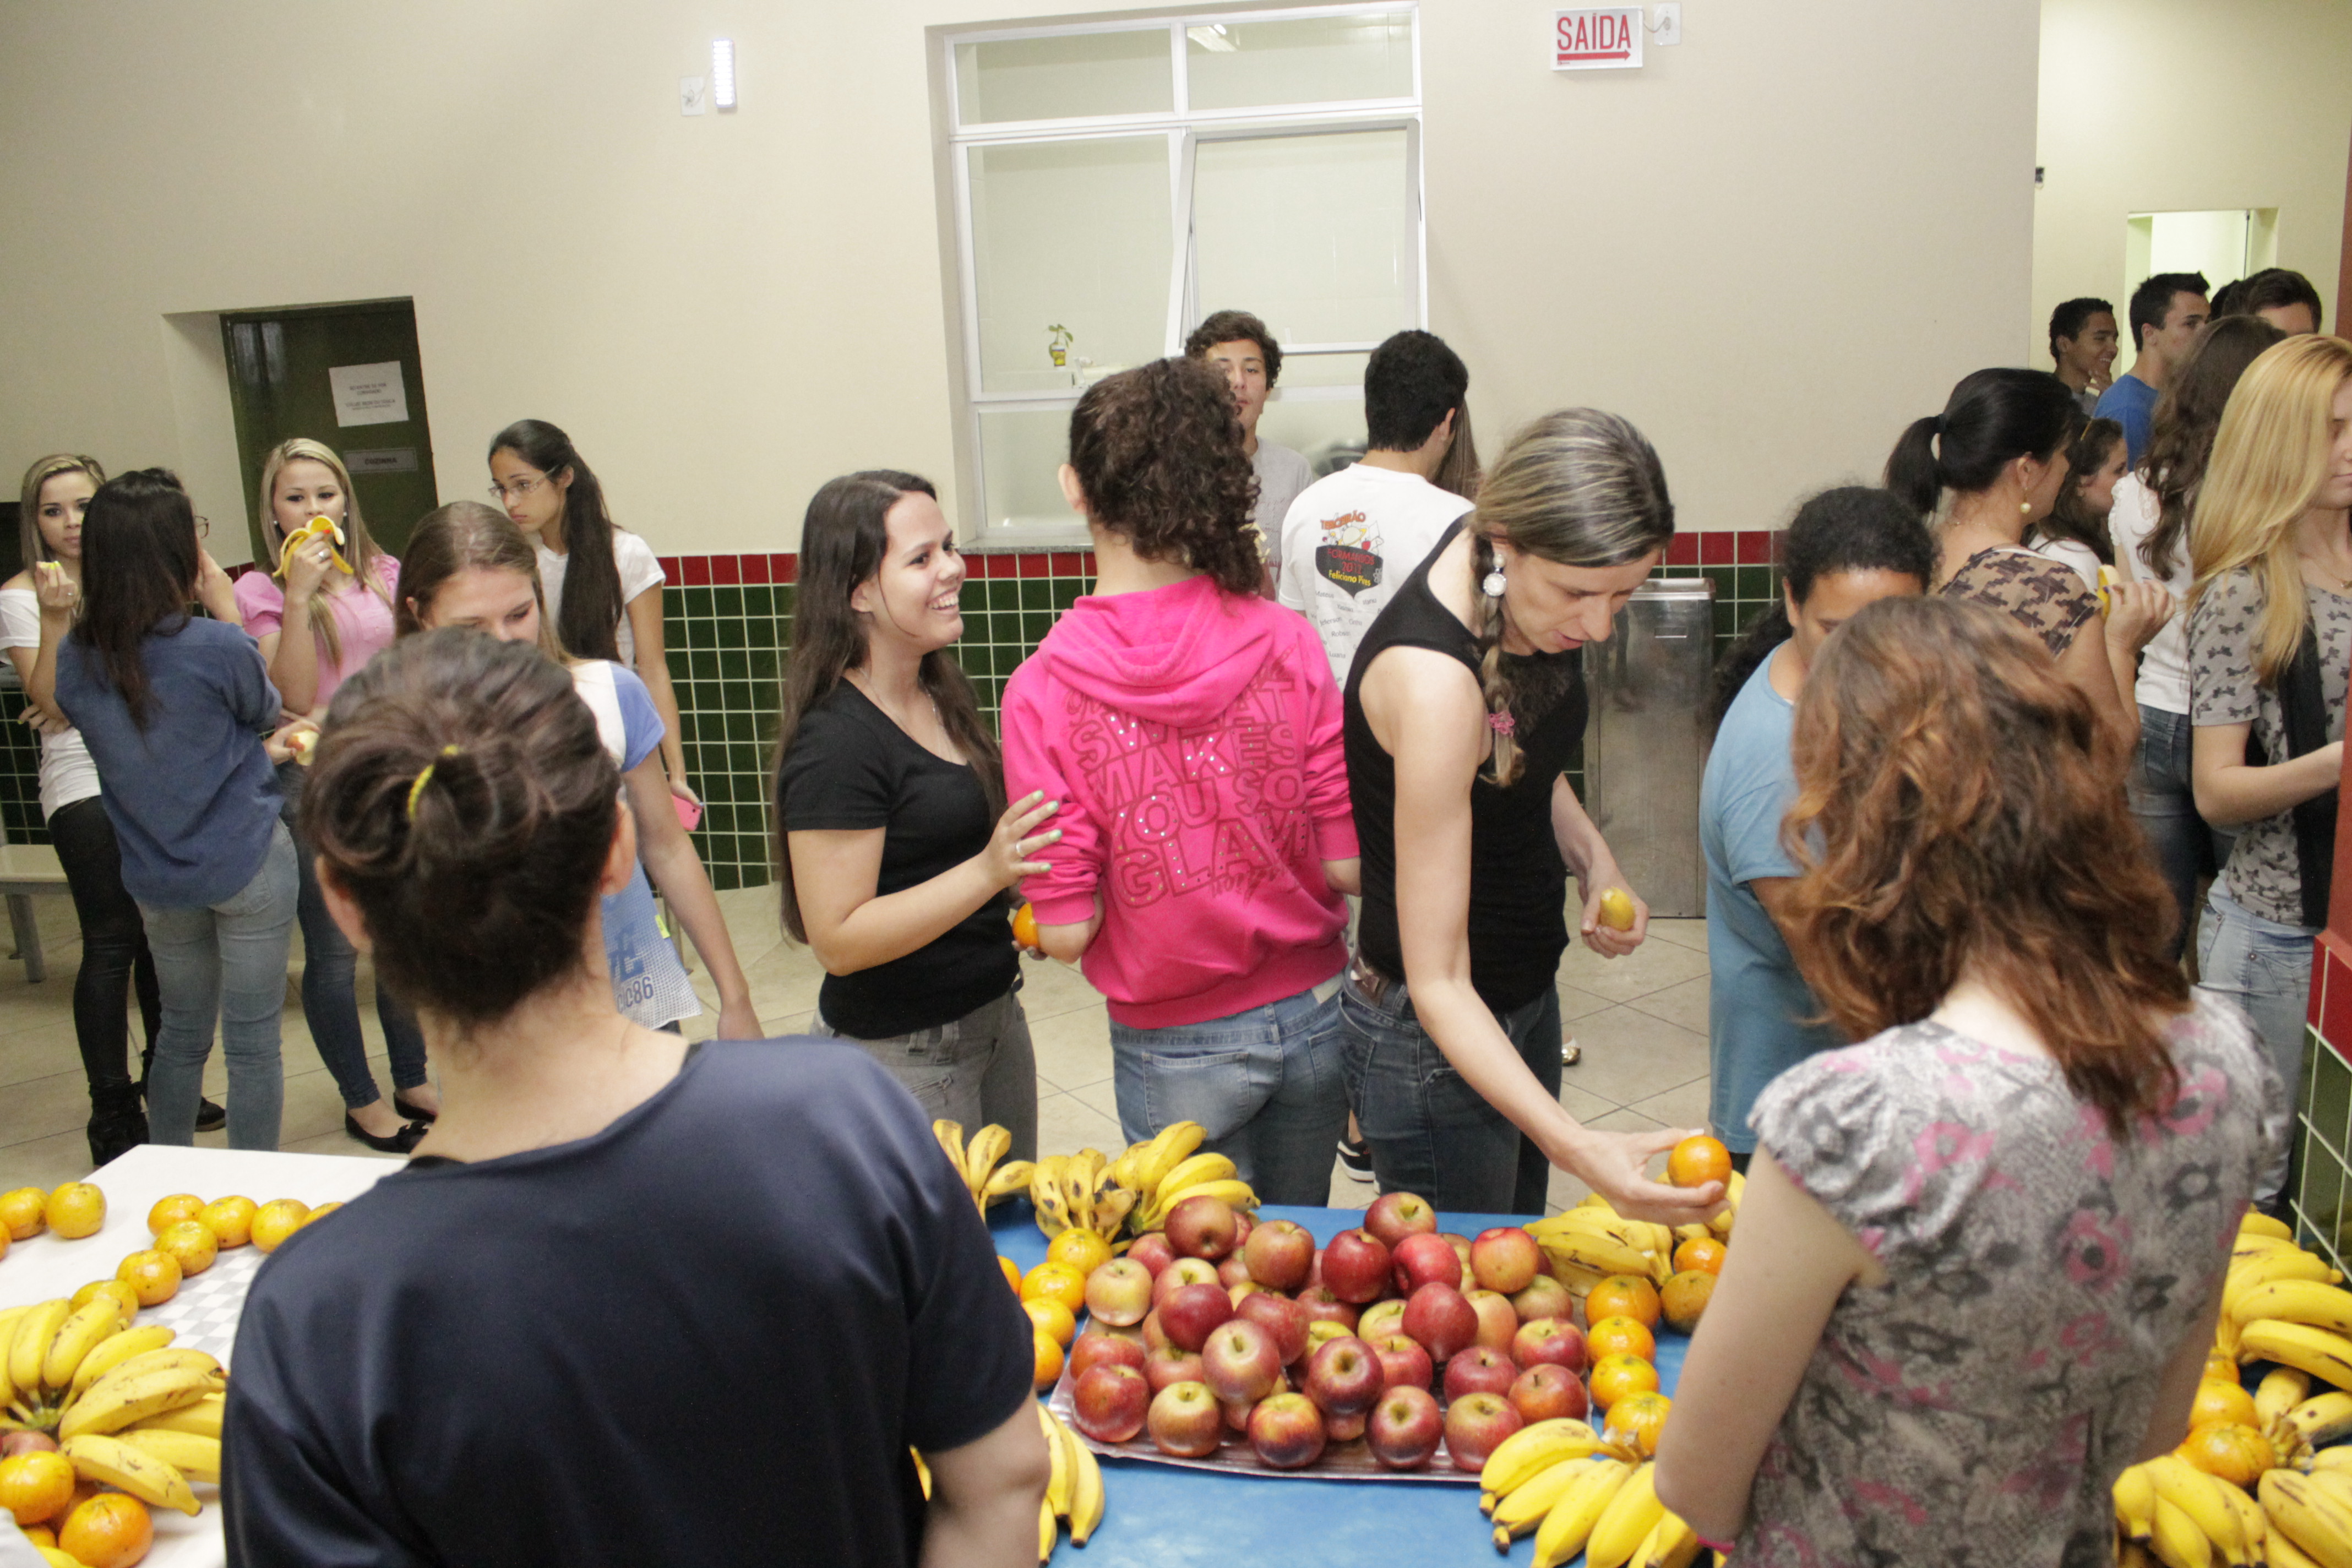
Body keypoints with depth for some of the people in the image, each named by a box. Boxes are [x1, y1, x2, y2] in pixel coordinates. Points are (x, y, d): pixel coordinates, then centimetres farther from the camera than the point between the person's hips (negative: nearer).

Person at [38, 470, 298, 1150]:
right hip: (247, 864, -5)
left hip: (157, 877, 5)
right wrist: (227, 610, -1)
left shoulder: (77, 657, -5)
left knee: (182, 1034, 21)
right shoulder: (216, 647, -20)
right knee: (252, 1044, 5)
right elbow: (264, 709, 0)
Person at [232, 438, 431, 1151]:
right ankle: (361, 1100, 18)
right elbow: (295, 696, -15)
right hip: (311, 782, -4)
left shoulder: (383, 576, 7)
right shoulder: (262, 590, -5)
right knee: (335, 952, 3)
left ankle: (412, 1082, 27)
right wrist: (299, 598, -21)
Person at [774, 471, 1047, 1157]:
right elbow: (839, 939, -23)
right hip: (900, 1052, -8)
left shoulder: (944, 696, 6)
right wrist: (988, 871, -30)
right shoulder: (834, 743, -21)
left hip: (996, 1016, 9)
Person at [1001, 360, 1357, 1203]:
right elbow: (1350, 864, -9)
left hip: (1177, 1047, -2)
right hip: (1315, 1017, 3)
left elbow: (1067, 931, -16)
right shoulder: (1286, 640, -11)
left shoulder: (1043, 690, -17)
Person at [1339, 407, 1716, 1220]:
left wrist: (1593, 858, -6)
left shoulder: (1530, 595, -10)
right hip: (1437, 1040, -8)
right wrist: (1577, 1146, -42)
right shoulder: (1433, 678, -34)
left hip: (1527, 994, 8)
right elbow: (1438, 985, -32)